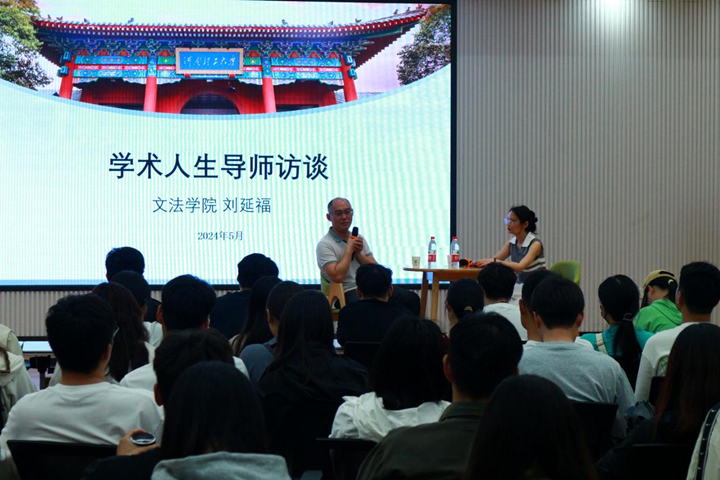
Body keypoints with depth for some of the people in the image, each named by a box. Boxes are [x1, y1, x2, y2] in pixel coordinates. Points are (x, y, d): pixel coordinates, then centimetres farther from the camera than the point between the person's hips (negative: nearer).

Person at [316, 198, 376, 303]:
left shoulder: (358, 238, 18)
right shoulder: (324, 245, -3)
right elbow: (337, 277, -17)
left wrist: (358, 253, -3)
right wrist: (349, 249, -8)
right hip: (347, 294, -7)